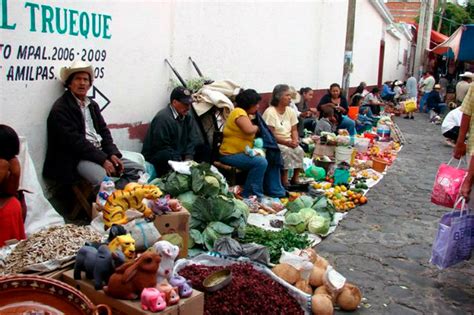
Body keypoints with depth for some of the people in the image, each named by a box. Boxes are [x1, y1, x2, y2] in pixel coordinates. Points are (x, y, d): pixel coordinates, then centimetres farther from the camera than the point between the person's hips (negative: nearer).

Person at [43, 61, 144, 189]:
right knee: (103, 179, -35)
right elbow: (74, 140, -16)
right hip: (77, 158, -8)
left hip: (101, 152, 8)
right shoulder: (60, 108, -7)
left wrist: (112, 154, -3)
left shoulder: (92, 105, 18)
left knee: (137, 169, -5)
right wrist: (102, 160, -20)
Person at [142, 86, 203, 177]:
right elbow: (162, 148, -23)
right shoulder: (163, 118, -21)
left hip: (179, 154, 7)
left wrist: (188, 159, -18)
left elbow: (193, 139, -1)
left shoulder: (188, 116, 3)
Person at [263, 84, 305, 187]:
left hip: (289, 142, 6)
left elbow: (294, 130, 9)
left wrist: (295, 140, -13)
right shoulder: (270, 112, -14)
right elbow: (271, 135, -17)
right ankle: (284, 181, -21)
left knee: (299, 150, -21)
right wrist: (287, 142, -24)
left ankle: (295, 178, -10)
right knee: (287, 151, -32)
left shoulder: (290, 111, 6)